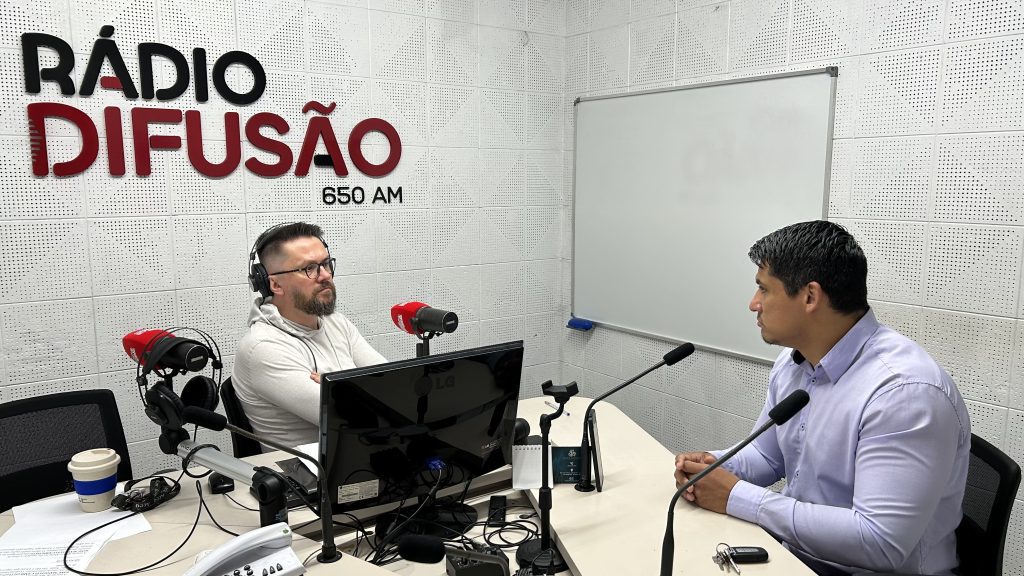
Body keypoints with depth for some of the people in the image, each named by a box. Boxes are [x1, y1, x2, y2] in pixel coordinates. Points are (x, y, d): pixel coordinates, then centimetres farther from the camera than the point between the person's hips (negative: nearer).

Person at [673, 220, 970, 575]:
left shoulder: (905, 390, -25)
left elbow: (881, 543, -29)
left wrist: (736, 498, -24)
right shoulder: (791, 363, 2)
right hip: (790, 546, 7)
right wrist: (715, 466, -7)